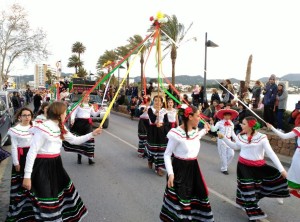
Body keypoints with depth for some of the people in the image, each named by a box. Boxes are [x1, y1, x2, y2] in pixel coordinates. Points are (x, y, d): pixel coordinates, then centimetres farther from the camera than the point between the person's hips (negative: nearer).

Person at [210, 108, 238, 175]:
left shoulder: (231, 124, 6)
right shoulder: (220, 123, -10)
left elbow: (232, 132, 14)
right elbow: (213, 129, -17)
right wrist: (212, 124, -33)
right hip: (221, 140, -5)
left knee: (231, 154, 3)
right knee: (223, 155, 2)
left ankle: (225, 166, 25)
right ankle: (224, 169, 15)